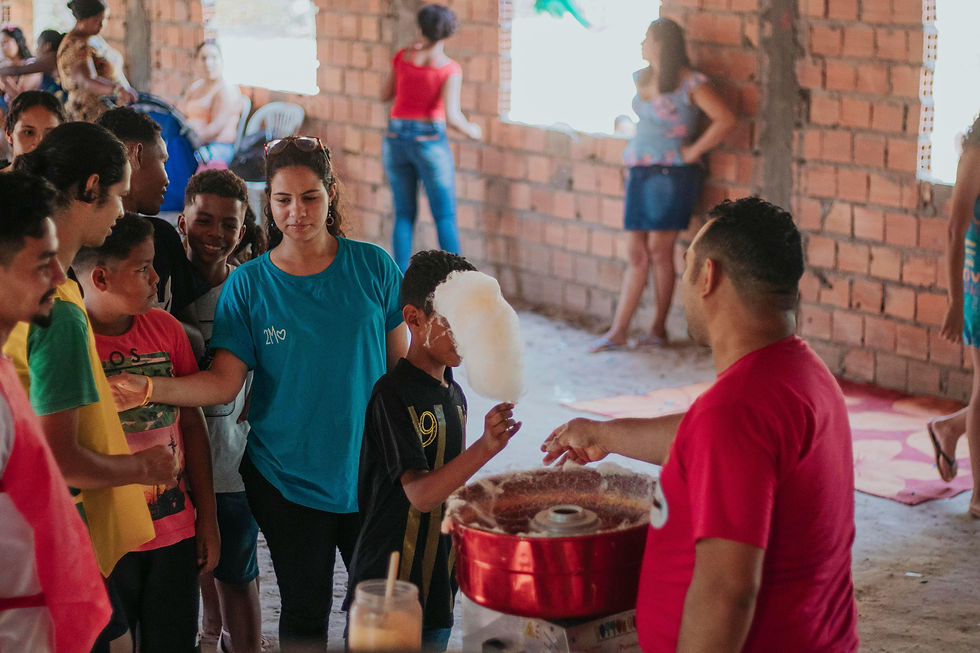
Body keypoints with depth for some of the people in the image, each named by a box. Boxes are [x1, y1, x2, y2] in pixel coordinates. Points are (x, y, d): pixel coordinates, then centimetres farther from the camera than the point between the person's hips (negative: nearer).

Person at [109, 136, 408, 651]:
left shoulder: (372, 266, -3)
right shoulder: (248, 285, -4)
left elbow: (401, 361, 4)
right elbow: (223, 382, -12)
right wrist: (150, 389, -28)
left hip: (368, 469, 1)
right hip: (286, 478, -1)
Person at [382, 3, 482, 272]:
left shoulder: (402, 56, 0)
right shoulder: (450, 69, -12)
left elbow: (384, 96, 13)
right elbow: (451, 116, -21)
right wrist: (471, 130, 1)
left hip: (397, 141, 4)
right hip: (430, 144, -4)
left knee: (405, 215, 13)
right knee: (446, 217, 6)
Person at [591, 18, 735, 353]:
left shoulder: (690, 83, -10)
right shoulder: (642, 78, 12)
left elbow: (725, 119, -19)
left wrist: (694, 151, -13)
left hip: (671, 174, -7)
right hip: (639, 173, 7)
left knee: (659, 250, -3)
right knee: (636, 255, 6)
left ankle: (659, 328, 9)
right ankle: (618, 332, 5)